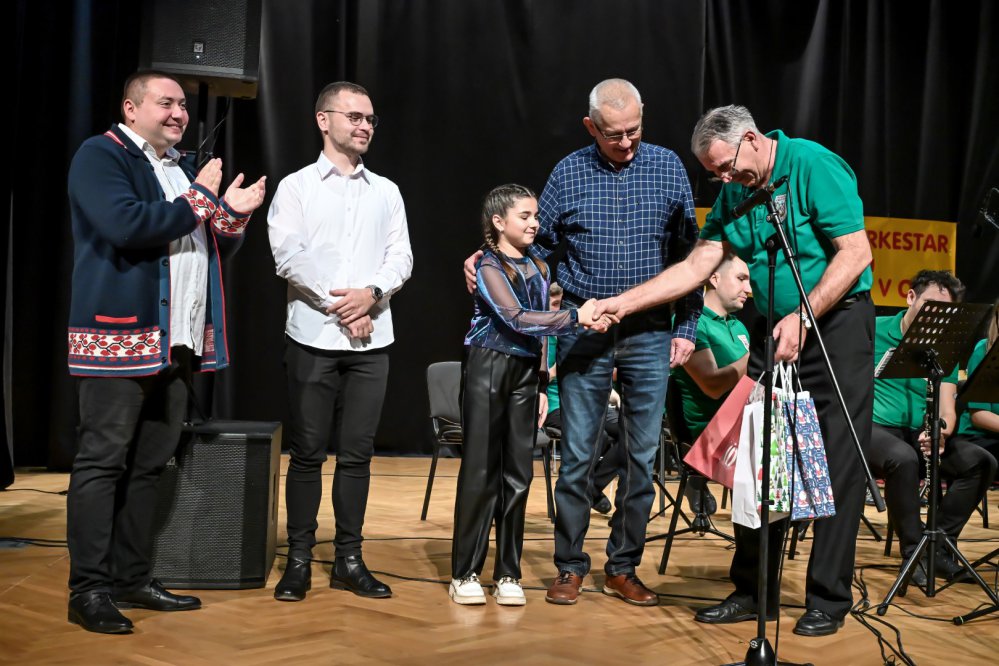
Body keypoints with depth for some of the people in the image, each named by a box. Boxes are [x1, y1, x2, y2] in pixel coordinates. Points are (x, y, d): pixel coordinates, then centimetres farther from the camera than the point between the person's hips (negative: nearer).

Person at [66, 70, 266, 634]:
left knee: (150, 464, 10)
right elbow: (125, 226, -20)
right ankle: (89, 590, 1)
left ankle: (133, 578, 18)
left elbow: (219, 248, 24)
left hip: (179, 342, 8)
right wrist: (198, 201, -9)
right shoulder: (101, 155, -3)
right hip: (120, 335, -8)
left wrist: (234, 215, 3)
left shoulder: (183, 170, 22)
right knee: (103, 460, -4)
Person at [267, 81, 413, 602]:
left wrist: (371, 294, -13)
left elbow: (401, 258, 6)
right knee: (307, 453, 1)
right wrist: (338, 306, -12)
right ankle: (299, 559, 9)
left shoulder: (386, 192, 14)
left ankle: (348, 559, 12)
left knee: (357, 454, 5)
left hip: (371, 342, 3)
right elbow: (288, 256, -7)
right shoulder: (296, 187, 5)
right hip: (313, 337, -3)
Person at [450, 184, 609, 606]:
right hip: (488, 369, -5)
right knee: (480, 471, -3)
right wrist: (575, 317, -24)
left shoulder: (538, 270, 12)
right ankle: (465, 572, 5)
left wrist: (542, 385, 13)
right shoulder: (488, 266, -7)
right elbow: (516, 319, -19)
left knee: (518, 473, 5)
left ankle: (508, 574, 13)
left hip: (525, 374, 6)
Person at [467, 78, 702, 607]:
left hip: (649, 334, 1)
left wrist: (686, 327, 2)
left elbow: (687, 255, 6)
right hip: (584, 332, -1)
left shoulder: (668, 167, 4)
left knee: (642, 456, 5)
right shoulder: (568, 174, 3)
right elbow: (538, 244, 10)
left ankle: (623, 568, 18)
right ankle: (570, 568, 14)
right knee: (578, 455, 1)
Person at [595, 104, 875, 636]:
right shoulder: (734, 193, 7)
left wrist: (802, 318, -21)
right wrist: (621, 303, -3)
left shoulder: (815, 167, -13)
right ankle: (754, 592, 16)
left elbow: (855, 254, -17)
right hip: (773, 331, 7)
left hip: (836, 323, -6)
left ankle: (828, 601, 5)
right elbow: (696, 266, 5)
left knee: (837, 465, -3)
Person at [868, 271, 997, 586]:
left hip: (917, 436, 5)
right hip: (872, 427, -5)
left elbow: (947, 410, 3)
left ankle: (939, 545, -7)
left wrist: (941, 430, -21)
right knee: (903, 458, -38)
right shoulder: (873, 330, -1)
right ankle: (913, 551, -20)